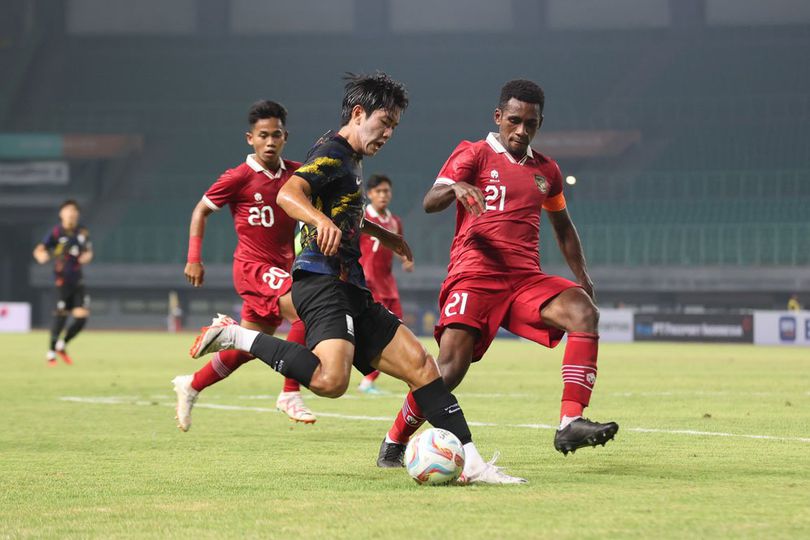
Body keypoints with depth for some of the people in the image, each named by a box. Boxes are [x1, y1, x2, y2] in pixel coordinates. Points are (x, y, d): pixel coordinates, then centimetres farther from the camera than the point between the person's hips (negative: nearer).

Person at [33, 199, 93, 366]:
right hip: (62, 279, -5)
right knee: (61, 315, -8)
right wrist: (42, 255, -36)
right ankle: (51, 352, 7)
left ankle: (62, 345, 19)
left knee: (82, 316, -3)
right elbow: (39, 249, -12)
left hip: (78, 279, 5)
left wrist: (87, 256, -3)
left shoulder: (83, 232, 7)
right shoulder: (56, 232, -7)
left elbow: (88, 251, 20)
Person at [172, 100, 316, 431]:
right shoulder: (239, 178, -10)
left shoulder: (296, 174, 3)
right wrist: (194, 258, -3)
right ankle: (290, 395, -18)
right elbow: (201, 209, 2)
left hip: (283, 268, 6)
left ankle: (191, 386, 34)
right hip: (253, 266, -6)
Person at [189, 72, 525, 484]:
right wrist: (322, 220, -45)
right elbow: (289, 194, -26)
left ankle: (471, 464, 1)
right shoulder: (332, 153, -7)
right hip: (322, 282, -10)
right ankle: (234, 336, -15)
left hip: (349, 290, 10)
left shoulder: (352, 159, 24)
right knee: (330, 380, -32)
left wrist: (381, 234, 57)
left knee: (420, 365, 3)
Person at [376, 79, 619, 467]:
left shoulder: (546, 170, 19)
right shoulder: (474, 154, 4)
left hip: (526, 280, 4)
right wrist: (456, 187, -31)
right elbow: (429, 203, -9)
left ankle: (571, 424, -31)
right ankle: (393, 444, 7)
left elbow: (562, 226, 33)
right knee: (450, 370, -17)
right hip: (474, 277, -4)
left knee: (584, 312, -25)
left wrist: (582, 277, 22)